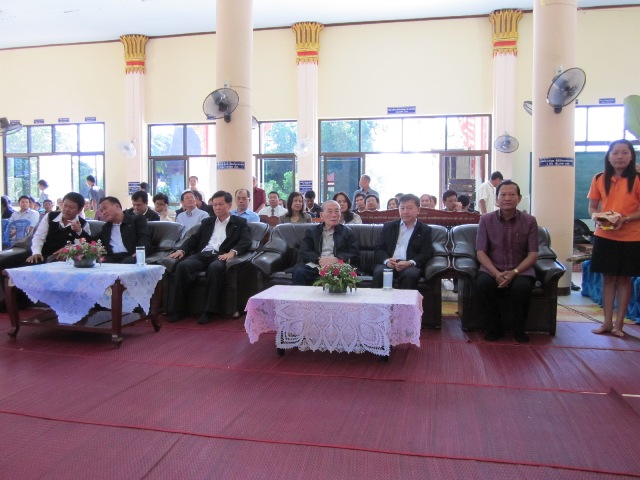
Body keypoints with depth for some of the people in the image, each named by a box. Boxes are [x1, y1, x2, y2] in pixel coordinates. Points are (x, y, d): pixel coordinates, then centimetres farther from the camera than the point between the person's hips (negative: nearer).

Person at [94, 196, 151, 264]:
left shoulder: (137, 219, 12)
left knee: (126, 263, -39)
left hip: (131, 257, -4)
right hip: (112, 258, 4)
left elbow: (144, 238, -2)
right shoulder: (106, 227, 31)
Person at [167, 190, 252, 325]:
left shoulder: (240, 222, 14)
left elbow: (246, 241, -1)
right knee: (182, 266, -27)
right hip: (202, 255, 4)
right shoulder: (207, 222, 28)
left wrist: (233, 252, -22)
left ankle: (209, 311, -31)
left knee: (215, 268, -39)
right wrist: (182, 250, -1)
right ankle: (178, 309, -21)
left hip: (221, 256, -4)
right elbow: (194, 238, 20)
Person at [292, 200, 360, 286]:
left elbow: (355, 255, 6)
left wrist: (336, 259, -14)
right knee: (299, 272, -31)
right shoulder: (311, 231, 19)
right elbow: (303, 252, 7)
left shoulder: (347, 232, 17)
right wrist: (319, 259, -15)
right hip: (314, 266, 1)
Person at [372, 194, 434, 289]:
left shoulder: (425, 230, 14)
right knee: (379, 272, -32)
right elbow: (378, 249, 10)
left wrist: (410, 263, -17)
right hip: (388, 264, 1)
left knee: (410, 274, -35)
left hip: (410, 266, -1)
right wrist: (386, 260, -13)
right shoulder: (388, 226, 19)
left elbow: (426, 253, 4)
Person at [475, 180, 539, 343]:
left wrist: (514, 272, -20)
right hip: (492, 269, 0)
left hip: (520, 270, 0)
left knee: (521, 287, -34)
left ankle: (519, 329, -5)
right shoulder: (486, 219, 1)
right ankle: (494, 328, -9)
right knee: (482, 283, -33)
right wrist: (496, 273, -20)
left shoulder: (529, 221, 1)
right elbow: (480, 252, -3)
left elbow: (533, 254, -2)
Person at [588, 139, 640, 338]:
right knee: (608, 278, 8)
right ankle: (607, 322, 17)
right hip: (604, 236, 2)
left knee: (624, 279, 6)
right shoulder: (599, 179, 3)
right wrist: (598, 218, -12)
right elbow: (592, 207, 8)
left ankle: (619, 323, 16)